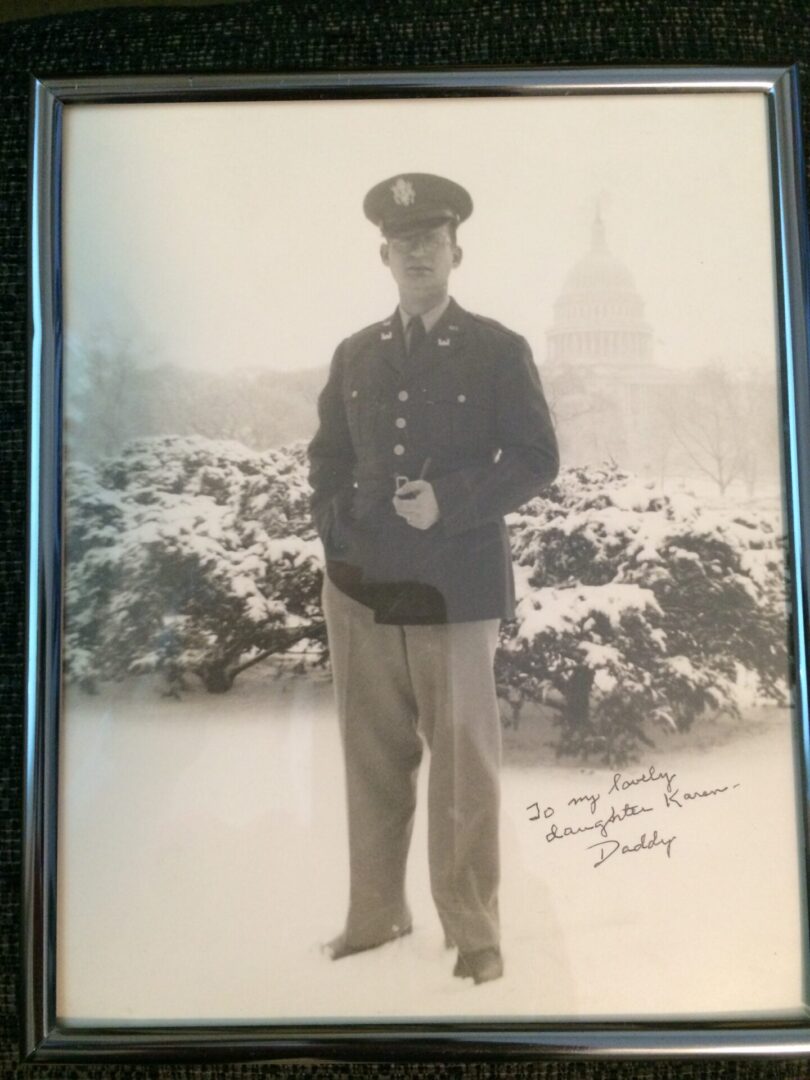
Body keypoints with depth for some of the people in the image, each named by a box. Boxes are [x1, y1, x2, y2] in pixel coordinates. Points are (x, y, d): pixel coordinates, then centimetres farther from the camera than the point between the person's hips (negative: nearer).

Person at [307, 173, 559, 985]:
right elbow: (327, 456, 18)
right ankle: (376, 915, 30)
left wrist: (450, 502, -16)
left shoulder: (499, 351, 0)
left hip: (455, 590, -4)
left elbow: (536, 459, -3)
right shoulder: (354, 355, 12)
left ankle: (474, 935, 21)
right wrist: (334, 530, 1)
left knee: (462, 764, 5)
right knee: (373, 759, 13)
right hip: (360, 586, 4)